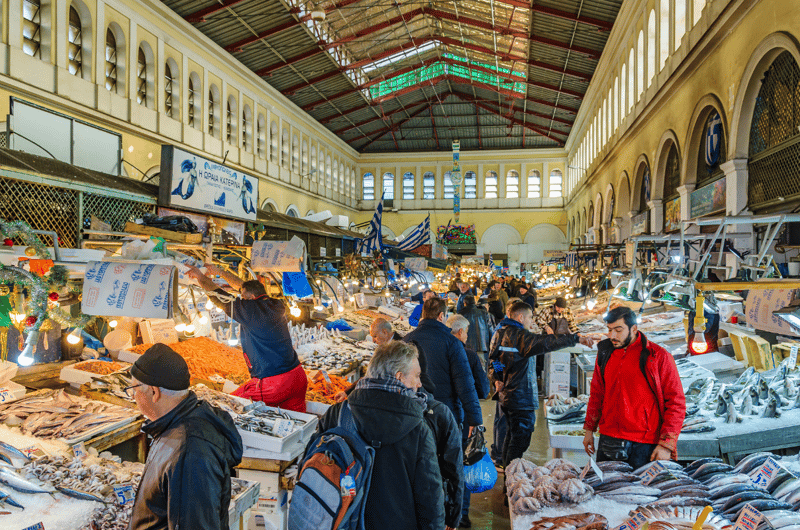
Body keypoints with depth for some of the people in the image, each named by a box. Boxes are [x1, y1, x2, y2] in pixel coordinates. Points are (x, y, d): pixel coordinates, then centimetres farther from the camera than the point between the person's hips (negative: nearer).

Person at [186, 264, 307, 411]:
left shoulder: (250, 310, -11)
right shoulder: (277, 306, 10)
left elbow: (220, 297, 2)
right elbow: (245, 286, 24)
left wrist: (201, 276, 18)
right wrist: (220, 272, 34)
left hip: (272, 385, -7)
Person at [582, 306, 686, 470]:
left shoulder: (658, 356, -8)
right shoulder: (605, 353, 7)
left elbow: (676, 403, -6)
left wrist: (666, 444, -11)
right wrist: (589, 429, 17)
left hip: (644, 444, -4)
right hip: (608, 440, 4)